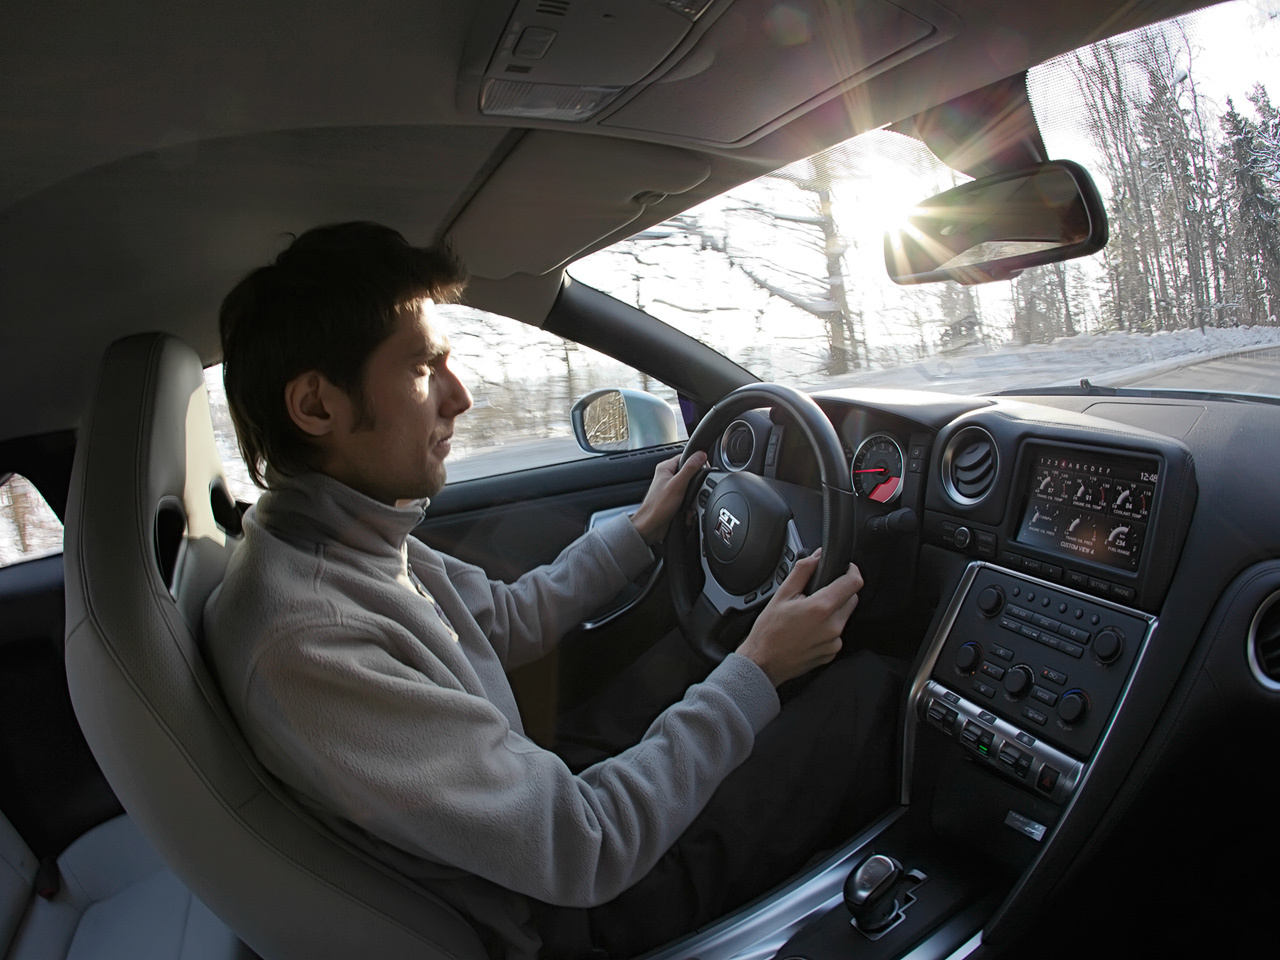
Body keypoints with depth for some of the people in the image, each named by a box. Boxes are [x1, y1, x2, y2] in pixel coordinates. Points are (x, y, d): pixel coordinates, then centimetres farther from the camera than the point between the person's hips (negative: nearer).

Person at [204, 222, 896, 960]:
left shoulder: (356, 539, -6)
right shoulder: (305, 639, -34)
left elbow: (510, 618, 8)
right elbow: (584, 851, -30)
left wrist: (642, 530, 12)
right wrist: (757, 673, -23)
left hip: (550, 799, 8)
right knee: (862, 691, -5)